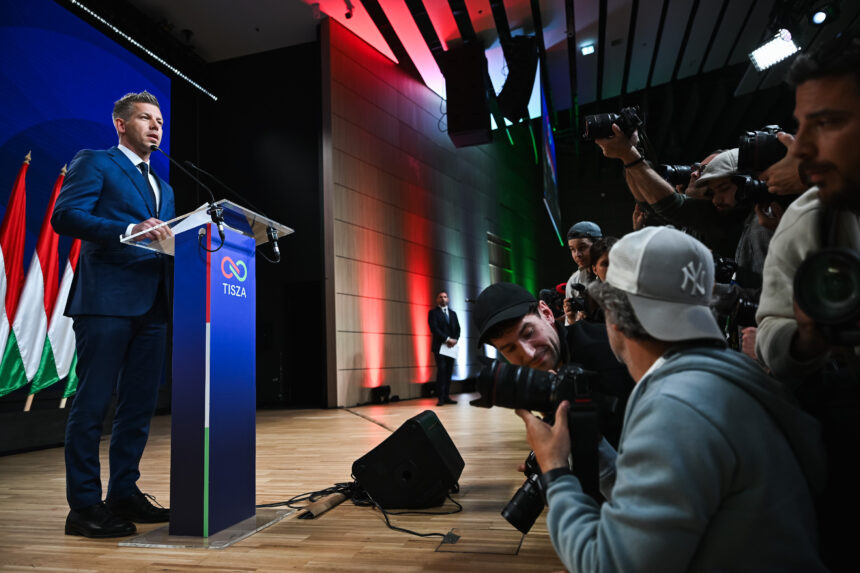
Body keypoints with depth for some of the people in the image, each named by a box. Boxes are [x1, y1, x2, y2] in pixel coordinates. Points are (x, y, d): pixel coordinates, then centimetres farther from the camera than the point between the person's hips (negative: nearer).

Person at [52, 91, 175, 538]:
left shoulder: (163, 188, 26)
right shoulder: (93, 162, 5)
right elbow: (65, 215, -10)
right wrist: (130, 229, -22)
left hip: (152, 305, 7)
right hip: (106, 300, -7)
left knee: (140, 404, 9)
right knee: (93, 404, -3)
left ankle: (124, 493, 20)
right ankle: (84, 507, 6)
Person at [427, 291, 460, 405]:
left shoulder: (453, 313, 20)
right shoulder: (433, 312, 4)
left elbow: (458, 329, 13)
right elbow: (434, 328, -9)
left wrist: (455, 340, -6)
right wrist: (447, 339, -15)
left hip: (451, 346, 5)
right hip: (439, 346, -5)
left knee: (449, 371, 2)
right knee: (441, 370, -11)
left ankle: (446, 397, 6)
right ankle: (441, 398, -10)